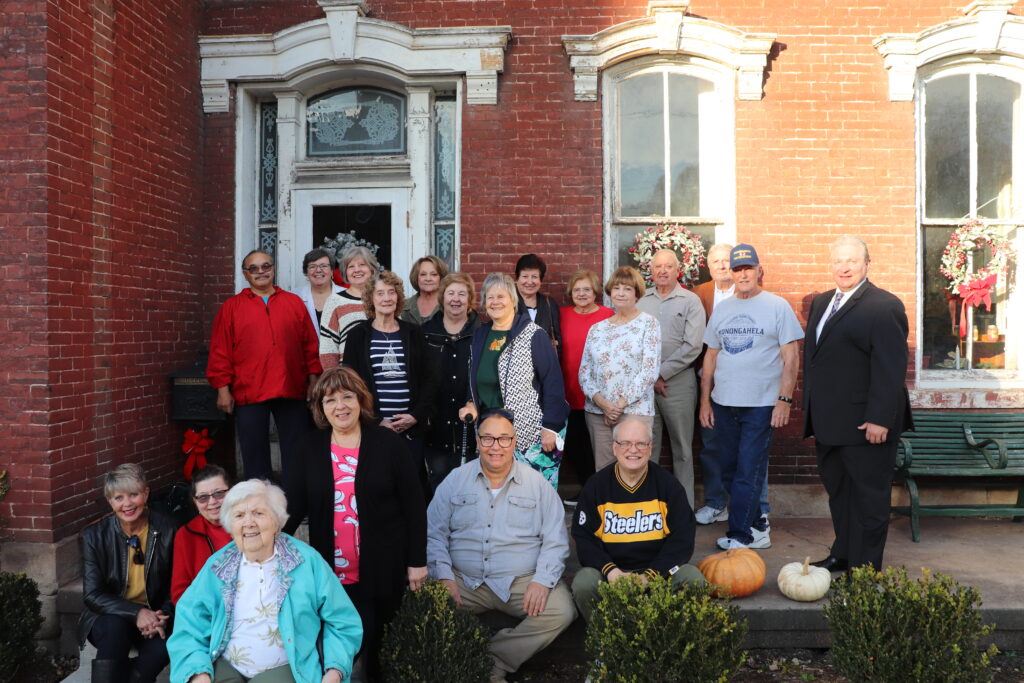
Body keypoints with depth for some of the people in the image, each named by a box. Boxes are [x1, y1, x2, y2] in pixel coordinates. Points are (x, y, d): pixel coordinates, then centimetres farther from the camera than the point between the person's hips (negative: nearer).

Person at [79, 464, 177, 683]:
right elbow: (92, 595, -8)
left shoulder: (167, 530, -5)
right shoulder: (94, 535, -6)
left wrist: (163, 616, -19)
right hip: (108, 616, 0)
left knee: (165, 646, -31)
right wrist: (136, 612, -24)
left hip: (152, 616, 1)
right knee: (115, 627, -35)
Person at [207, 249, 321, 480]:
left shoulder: (294, 303, 10)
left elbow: (310, 346, 9)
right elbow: (220, 352, 4)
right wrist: (223, 389, -2)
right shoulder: (231, 307, 7)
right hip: (248, 394, -1)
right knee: (255, 457, 5)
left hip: (292, 392, 1)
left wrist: (313, 381, 4)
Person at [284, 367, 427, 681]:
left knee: (378, 642, 7)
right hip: (330, 572, 2)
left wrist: (417, 561, -4)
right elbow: (292, 504, 2)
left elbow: (414, 506, -3)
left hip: (382, 570, -2)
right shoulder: (309, 448, 4)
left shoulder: (389, 443, -4)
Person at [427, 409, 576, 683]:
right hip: (464, 579, 1)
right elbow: (434, 533, 6)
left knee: (562, 611, -26)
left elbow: (556, 540, 3)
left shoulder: (537, 483, 5)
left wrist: (543, 580, -12)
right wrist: (444, 576, -9)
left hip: (522, 582, 0)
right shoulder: (455, 480, 7)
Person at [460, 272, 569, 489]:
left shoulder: (534, 336, -8)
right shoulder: (480, 335, 11)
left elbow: (553, 382, -11)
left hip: (533, 434, -5)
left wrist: (551, 427, -14)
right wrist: (472, 404, 4)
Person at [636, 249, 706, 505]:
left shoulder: (690, 301, 2)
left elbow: (692, 346, -7)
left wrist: (661, 374, -9)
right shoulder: (641, 300, 10)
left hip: (678, 381, -2)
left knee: (682, 448, 4)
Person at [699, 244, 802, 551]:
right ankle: (757, 527, 25)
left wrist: (785, 399, -11)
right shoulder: (722, 309, 11)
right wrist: (705, 400, 10)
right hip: (723, 402, 5)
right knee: (730, 473, 11)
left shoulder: (777, 306, -2)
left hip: (761, 404, -5)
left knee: (748, 474, -4)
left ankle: (740, 536, 5)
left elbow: (791, 356, -4)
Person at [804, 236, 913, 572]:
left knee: (869, 496, 5)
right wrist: (811, 411, 15)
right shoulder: (820, 303, 13)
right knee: (837, 490, 17)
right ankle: (842, 553, 31)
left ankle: (865, 567, 16)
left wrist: (880, 418, -22)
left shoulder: (884, 307, -12)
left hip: (866, 423, -8)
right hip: (828, 422, 8)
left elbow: (891, 368, -17)